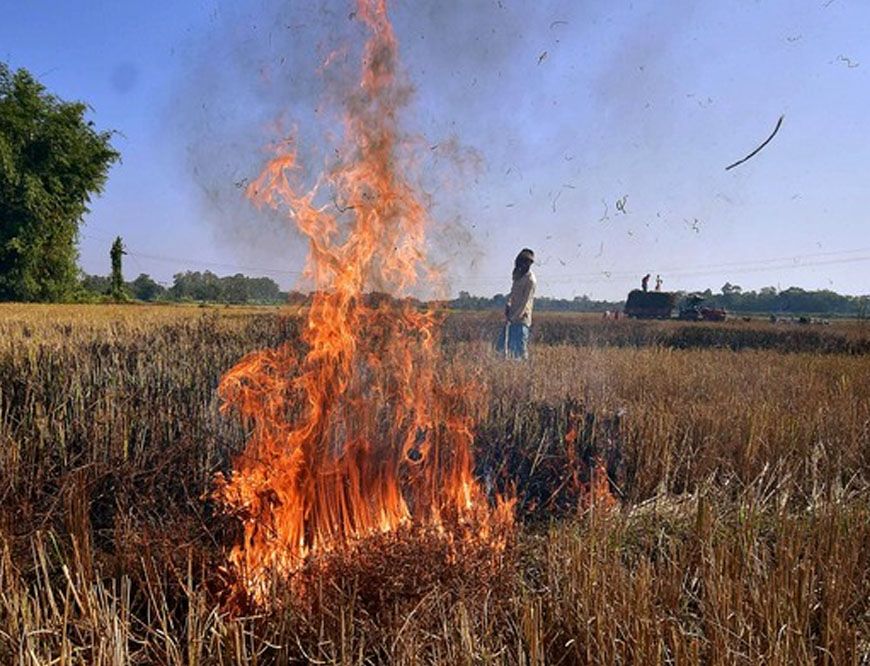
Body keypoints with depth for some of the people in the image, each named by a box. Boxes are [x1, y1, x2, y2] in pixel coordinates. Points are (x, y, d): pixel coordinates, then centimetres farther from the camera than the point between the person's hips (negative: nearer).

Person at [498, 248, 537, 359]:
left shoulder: (530, 280, -13)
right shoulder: (518, 275, 14)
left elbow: (525, 301, -15)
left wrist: (514, 317, -16)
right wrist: (508, 306, 3)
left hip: (521, 320, -9)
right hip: (512, 318, 9)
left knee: (519, 349, -8)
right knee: (502, 344, 11)